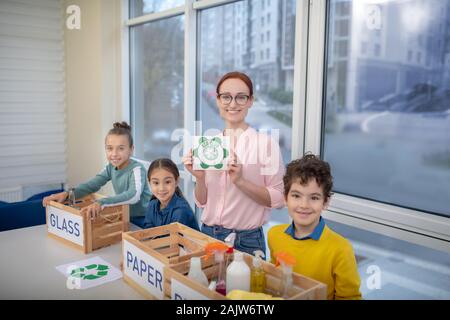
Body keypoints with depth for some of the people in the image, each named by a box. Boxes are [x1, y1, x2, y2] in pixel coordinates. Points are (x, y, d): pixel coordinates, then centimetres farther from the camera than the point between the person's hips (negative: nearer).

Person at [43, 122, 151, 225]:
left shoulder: (137, 169, -21)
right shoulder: (111, 167, 2)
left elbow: (133, 195, -37)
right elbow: (91, 185, -1)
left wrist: (101, 203, -48)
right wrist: (66, 194, -18)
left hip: (143, 220, -6)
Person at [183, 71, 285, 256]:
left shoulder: (266, 142, -10)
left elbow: (278, 199, -12)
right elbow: (202, 202, 7)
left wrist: (240, 181, -24)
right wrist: (199, 178, -11)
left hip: (246, 240, -4)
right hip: (207, 235, 4)